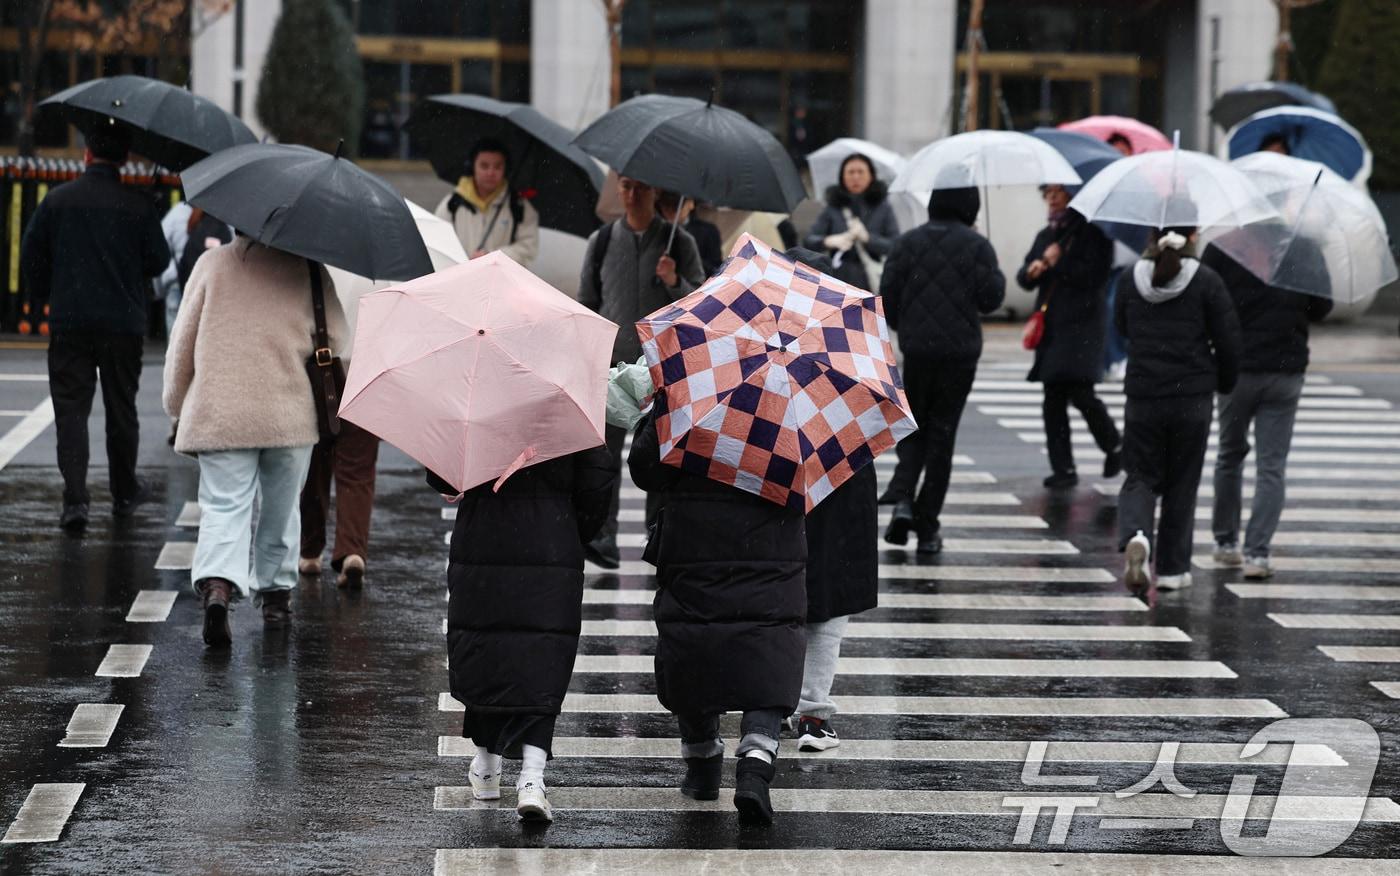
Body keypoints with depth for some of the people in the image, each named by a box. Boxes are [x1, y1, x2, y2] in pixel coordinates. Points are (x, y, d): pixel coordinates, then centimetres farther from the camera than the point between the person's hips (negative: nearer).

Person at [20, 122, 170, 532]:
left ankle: (75, 498, -13)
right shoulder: (138, 206, -5)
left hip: (69, 322, 0)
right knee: (121, 409, 14)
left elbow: (31, 255, 2)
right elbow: (159, 261, -2)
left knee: (71, 409, 0)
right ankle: (124, 494, 26)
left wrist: (39, 299, 18)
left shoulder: (58, 200, -2)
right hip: (124, 323, 0)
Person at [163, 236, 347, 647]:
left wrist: (176, 405, 15)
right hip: (290, 413, 1)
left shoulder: (212, 264, 0)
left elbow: (183, 340, 3)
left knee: (224, 508, -3)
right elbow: (335, 336, 2)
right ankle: (275, 590, 29)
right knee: (280, 507, 18)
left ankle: (217, 585, -26)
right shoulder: (308, 268, -1)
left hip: (219, 414, -1)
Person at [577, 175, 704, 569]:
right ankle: (603, 536, -12)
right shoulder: (601, 241, 7)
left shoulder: (679, 244, 3)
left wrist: (674, 282, -17)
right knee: (605, 449, -10)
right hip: (613, 362, 0)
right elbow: (587, 303, 12)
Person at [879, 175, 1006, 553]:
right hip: (960, 352, -1)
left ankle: (902, 496, -9)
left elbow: (887, 296, 0)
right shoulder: (977, 246, -5)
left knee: (912, 426, 16)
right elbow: (990, 298, -7)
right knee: (942, 432, 5)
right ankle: (927, 525, 4)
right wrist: (997, 276, 13)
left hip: (916, 351, 1)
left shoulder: (908, 243, 1)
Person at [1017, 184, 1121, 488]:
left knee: (1080, 392, -15)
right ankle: (1063, 468, 5)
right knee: (1053, 400, 2)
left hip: (1082, 325, -7)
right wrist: (1031, 271, -6)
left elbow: (1096, 275, -13)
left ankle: (1113, 447, 10)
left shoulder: (1092, 232, -2)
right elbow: (1023, 277, 16)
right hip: (1050, 326, 7)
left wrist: (1058, 262, -11)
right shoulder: (1045, 235, 19)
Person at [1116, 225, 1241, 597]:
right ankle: (1172, 569, 16)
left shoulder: (1132, 278, 0)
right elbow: (1228, 340, -4)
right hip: (1192, 398, -1)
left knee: (1141, 477, 10)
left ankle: (1135, 537, -20)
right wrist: (1225, 382, 12)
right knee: (1181, 483, 11)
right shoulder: (1206, 281, -8)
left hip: (1142, 395, 1)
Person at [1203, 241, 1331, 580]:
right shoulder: (1305, 249, -4)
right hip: (1286, 370, 0)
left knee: (1230, 456, 18)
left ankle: (1225, 542, 25)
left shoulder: (1221, 248, -8)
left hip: (1236, 367, 0)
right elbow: (1322, 306, -1)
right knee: (1271, 467, 2)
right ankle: (1257, 552, -7)